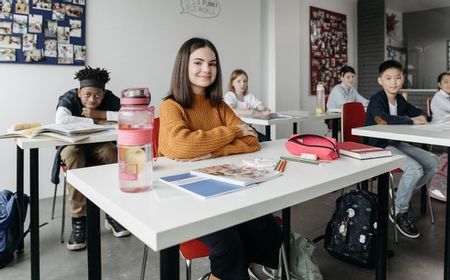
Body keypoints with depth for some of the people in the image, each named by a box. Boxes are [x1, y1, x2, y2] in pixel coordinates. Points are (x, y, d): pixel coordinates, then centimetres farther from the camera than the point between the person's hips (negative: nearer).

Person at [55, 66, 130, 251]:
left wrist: (100, 114, -27)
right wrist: (95, 122, -30)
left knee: (114, 153, -30)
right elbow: (61, 120, -39)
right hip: (72, 145, -1)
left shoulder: (109, 98, -12)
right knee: (73, 156, -35)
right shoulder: (69, 98, -17)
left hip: (99, 146, 2)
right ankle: (78, 219, -27)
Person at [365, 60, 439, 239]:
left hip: (396, 143, 9)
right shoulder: (376, 101, -14)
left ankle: (402, 196, 15)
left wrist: (421, 117, -3)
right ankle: (399, 212, -4)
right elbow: (383, 119, -35)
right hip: (379, 147, -9)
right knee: (415, 169, -26)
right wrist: (412, 121, -22)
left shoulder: (400, 100, 11)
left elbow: (419, 112, 24)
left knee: (433, 163, 2)